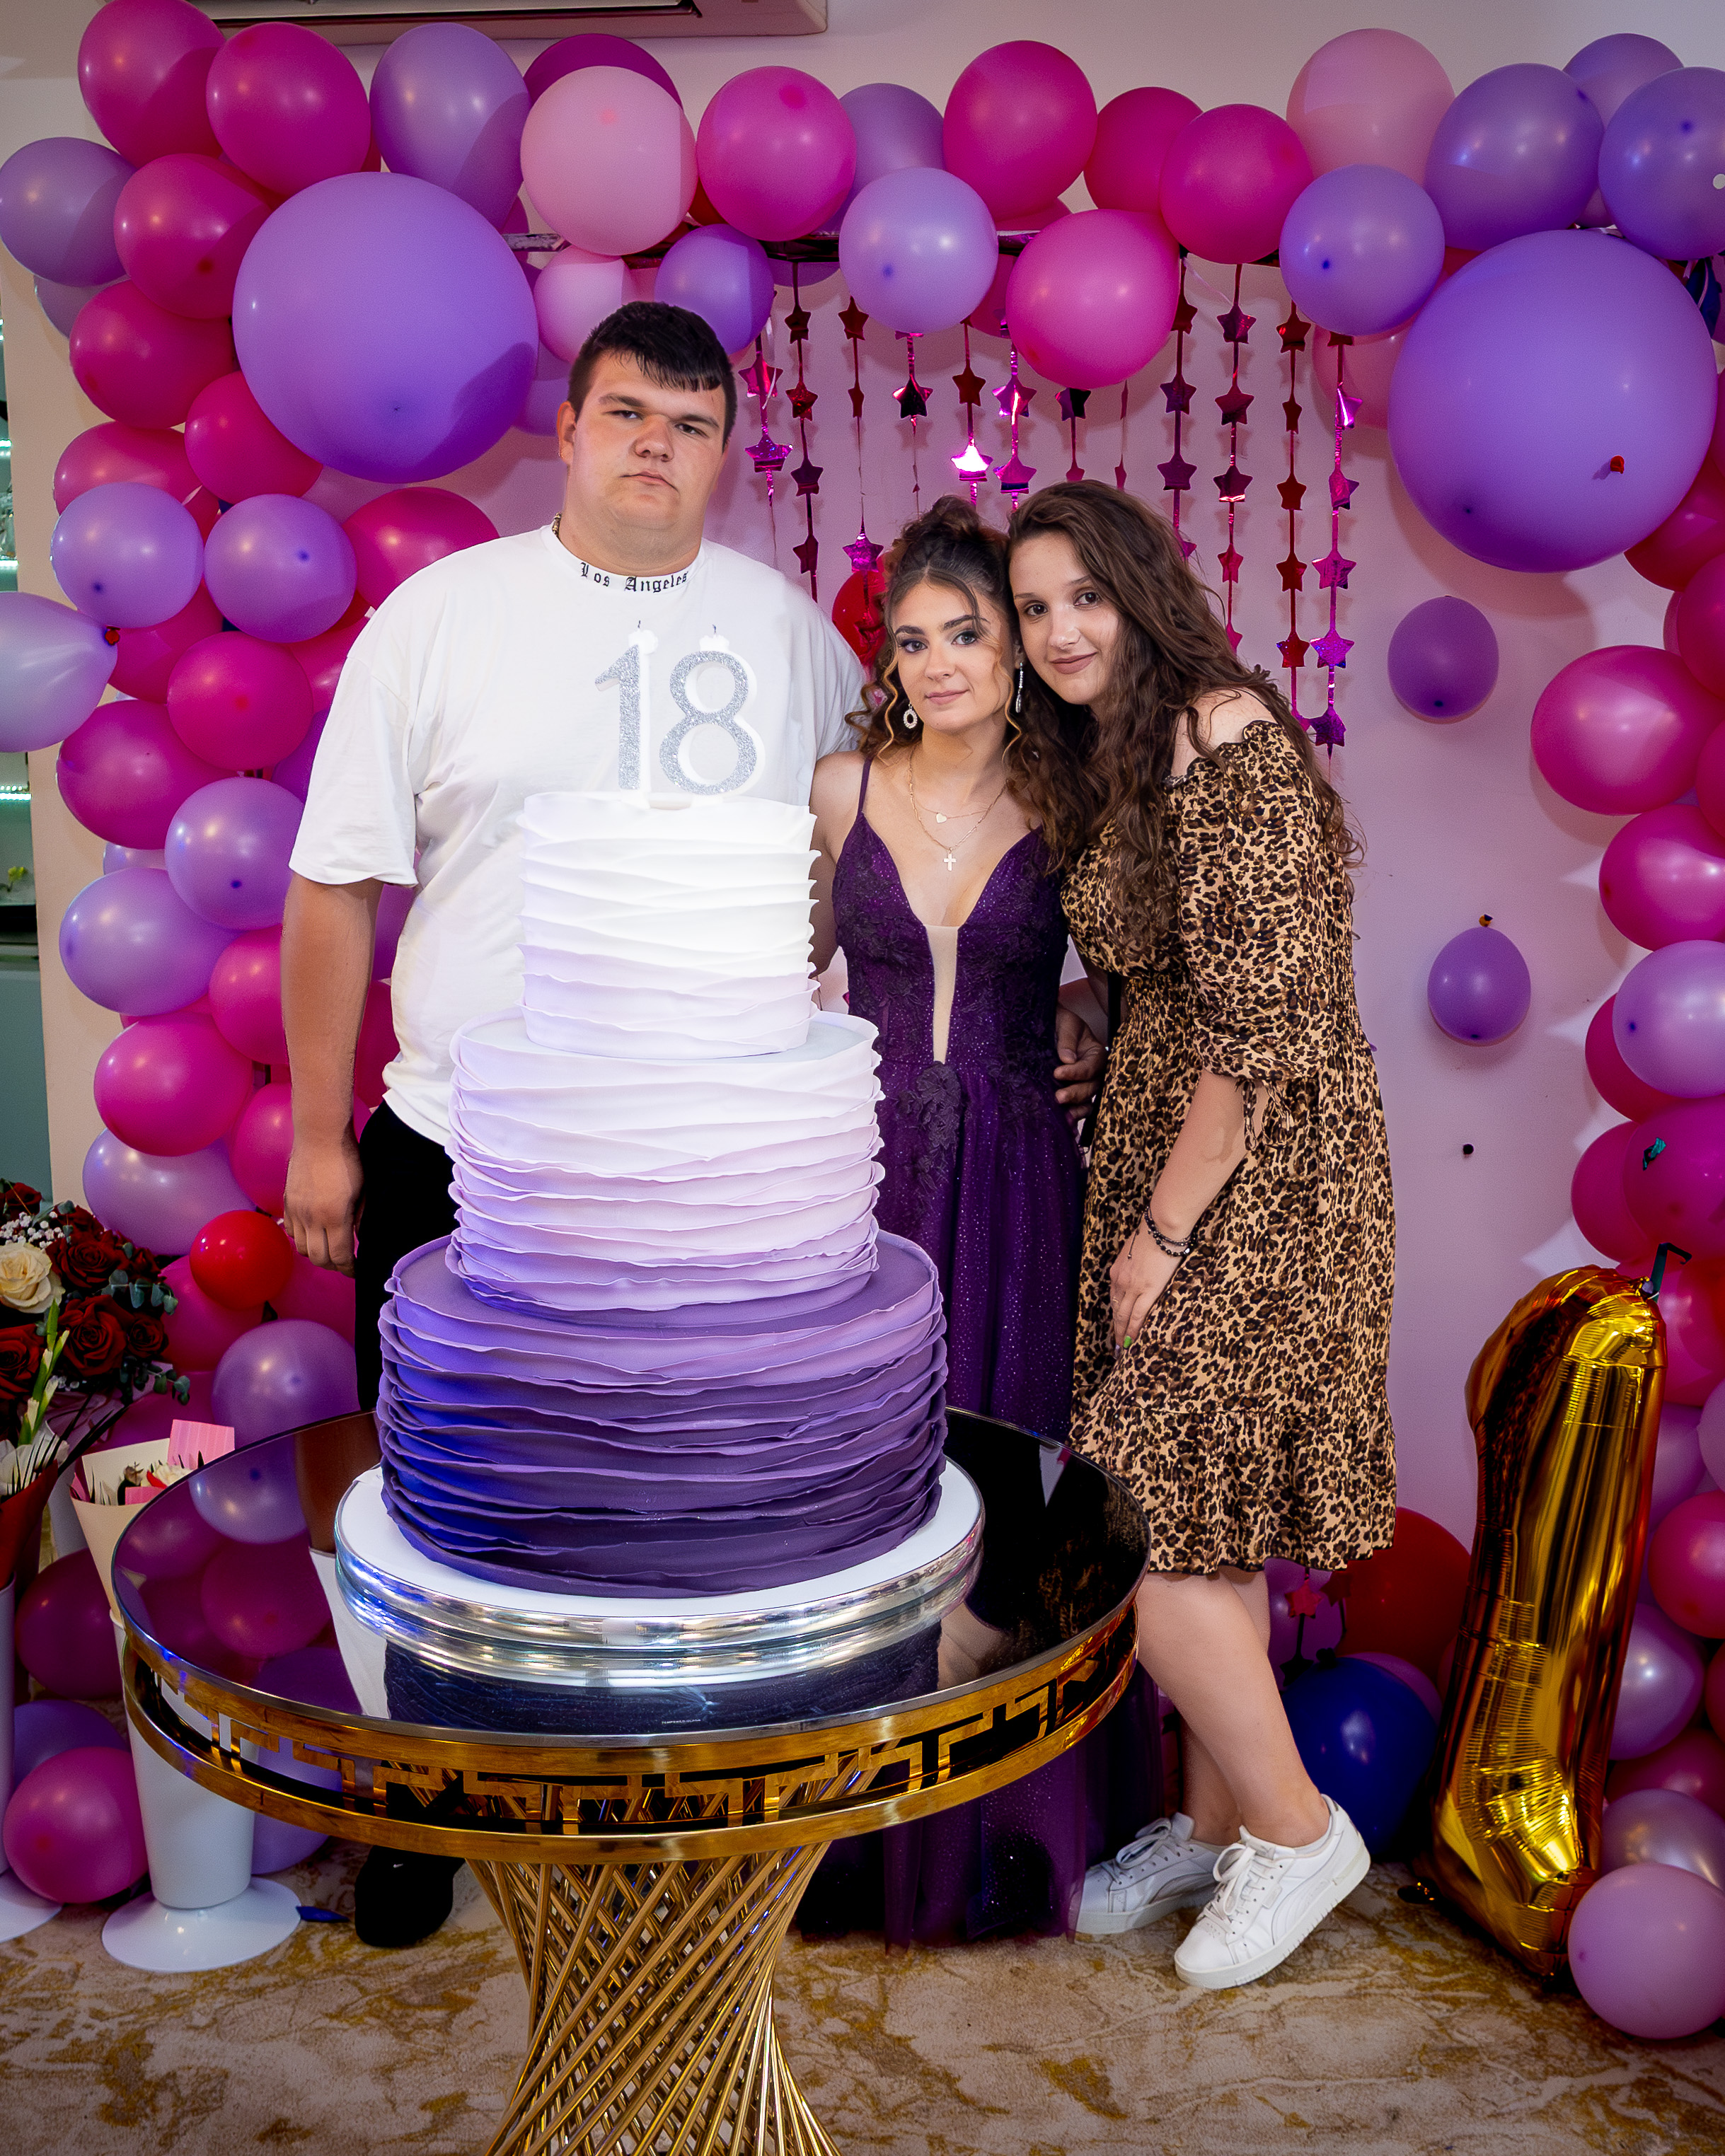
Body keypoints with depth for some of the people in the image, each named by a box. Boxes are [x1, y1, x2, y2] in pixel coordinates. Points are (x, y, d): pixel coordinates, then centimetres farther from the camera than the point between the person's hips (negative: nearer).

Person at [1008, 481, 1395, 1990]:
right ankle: (1216, 1826, 31)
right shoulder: (1136, 754, 13)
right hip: (1171, 1152, 9)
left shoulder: (1227, 739, -18)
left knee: (1145, 1520, -4)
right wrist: (1147, 1211, 12)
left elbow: (1262, 1025, -22)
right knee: (1198, 1511, 16)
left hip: (1251, 1180, -9)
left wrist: (1160, 1232, -16)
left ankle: (1296, 1828, 16)